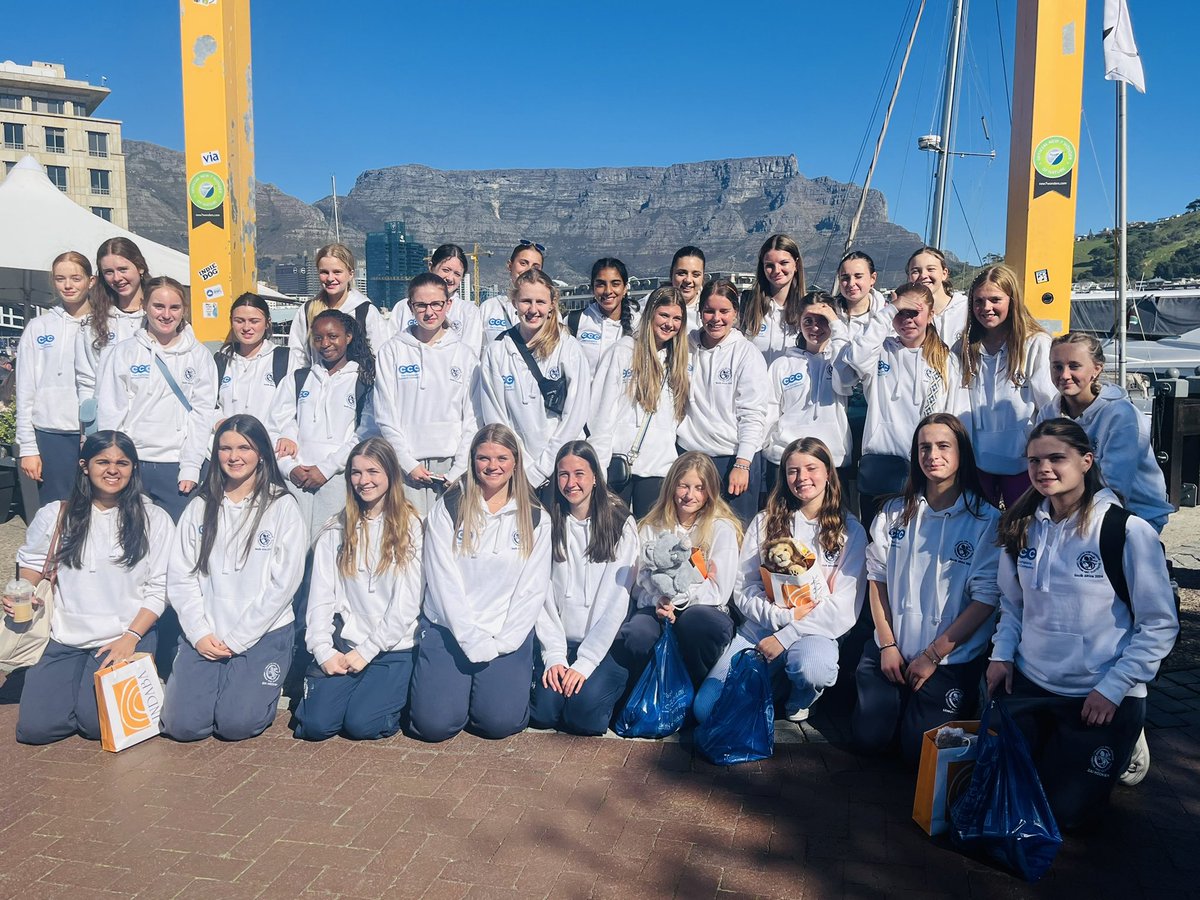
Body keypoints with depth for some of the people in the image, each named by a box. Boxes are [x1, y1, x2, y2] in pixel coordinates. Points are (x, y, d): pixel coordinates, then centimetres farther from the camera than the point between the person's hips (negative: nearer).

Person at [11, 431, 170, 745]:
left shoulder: (154, 520, -1)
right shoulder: (55, 515, 5)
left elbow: (159, 589, -1)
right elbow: (31, 563, 18)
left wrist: (131, 637, -12)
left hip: (129, 636, -2)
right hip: (65, 637, 3)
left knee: (96, 722, -18)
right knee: (34, 726, -9)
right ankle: (80, 678, 19)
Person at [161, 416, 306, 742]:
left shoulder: (282, 507, -3)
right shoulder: (200, 507, 9)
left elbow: (283, 582, -8)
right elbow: (180, 577, 6)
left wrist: (236, 640, -9)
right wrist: (199, 633, -7)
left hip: (263, 633, -3)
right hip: (204, 635, 3)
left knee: (235, 723, -15)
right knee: (183, 724, -9)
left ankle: (261, 686, 17)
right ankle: (219, 683, 21)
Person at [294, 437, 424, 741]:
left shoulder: (411, 527, -3)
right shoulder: (336, 531, 9)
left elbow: (407, 602, -8)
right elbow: (320, 596, 4)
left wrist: (366, 651, -11)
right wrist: (323, 650, -8)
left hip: (393, 648, -3)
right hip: (341, 646, 3)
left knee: (360, 723, -18)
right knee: (315, 723, -13)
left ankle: (394, 694, 12)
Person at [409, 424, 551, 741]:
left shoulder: (535, 519, 3)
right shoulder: (449, 510, 0)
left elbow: (532, 589, 0)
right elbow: (443, 582, -6)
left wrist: (500, 644, -10)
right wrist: (475, 644, -12)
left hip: (507, 636, 1)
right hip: (448, 629, 0)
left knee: (500, 721, -16)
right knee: (434, 723, -14)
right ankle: (461, 685, 19)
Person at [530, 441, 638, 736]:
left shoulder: (621, 524, -4)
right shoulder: (548, 524, 4)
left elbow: (616, 601, -9)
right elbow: (542, 595, 0)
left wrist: (584, 663, -14)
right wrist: (554, 656, -10)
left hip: (604, 643, -2)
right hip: (559, 642, 2)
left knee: (584, 712, -23)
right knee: (544, 711, -19)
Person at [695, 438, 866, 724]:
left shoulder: (851, 531, 3)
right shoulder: (765, 522, 9)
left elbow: (844, 606, -5)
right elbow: (743, 588, 3)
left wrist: (786, 636, -13)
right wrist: (784, 616, -14)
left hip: (814, 634, -1)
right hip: (759, 629, 2)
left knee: (812, 669, -38)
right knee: (706, 708, -17)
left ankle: (798, 701, 0)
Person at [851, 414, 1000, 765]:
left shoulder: (986, 520, -9)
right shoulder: (895, 513, 3)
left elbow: (986, 598, -11)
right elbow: (877, 577, 5)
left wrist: (933, 655, -11)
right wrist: (887, 644, -4)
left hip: (952, 659, -3)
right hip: (892, 650, 3)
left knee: (919, 750, -6)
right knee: (870, 737, -2)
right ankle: (900, 699, 28)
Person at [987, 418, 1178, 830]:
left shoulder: (1127, 531, -15)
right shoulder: (1024, 527, 2)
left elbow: (1160, 625, -11)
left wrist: (1113, 688, -14)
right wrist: (1002, 653, -2)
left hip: (1102, 699, -4)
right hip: (1027, 687, 5)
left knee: (1067, 811, 3)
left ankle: (1122, 747, 30)